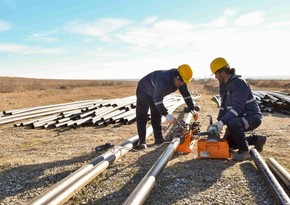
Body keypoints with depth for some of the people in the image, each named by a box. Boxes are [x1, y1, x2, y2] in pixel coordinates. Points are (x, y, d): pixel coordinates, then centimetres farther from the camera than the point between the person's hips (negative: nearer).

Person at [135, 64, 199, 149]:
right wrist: (166, 115, -46)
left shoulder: (181, 81, -19)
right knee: (142, 116, -10)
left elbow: (186, 94, -7)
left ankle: (158, 138, 15)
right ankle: (142, 140, -9)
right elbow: (157, 99, -43)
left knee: (157, 116, 9)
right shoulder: (163, 80, -43)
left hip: (156, 94, 7)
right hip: (144, 91, -7)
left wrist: (192, 109, -7)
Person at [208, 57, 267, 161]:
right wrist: (218, 122, 2)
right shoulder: (223, 85, 4)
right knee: (227, 142, 12)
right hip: (237, 118, 10)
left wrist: (222, 122, -39)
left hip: (252, 117, -9)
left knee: (232, 123, -39)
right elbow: (224, 106, 11)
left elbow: (237, 108, -33)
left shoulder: (239, 83, -24)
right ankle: (256, 139, 23)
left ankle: (244, 151, -16)